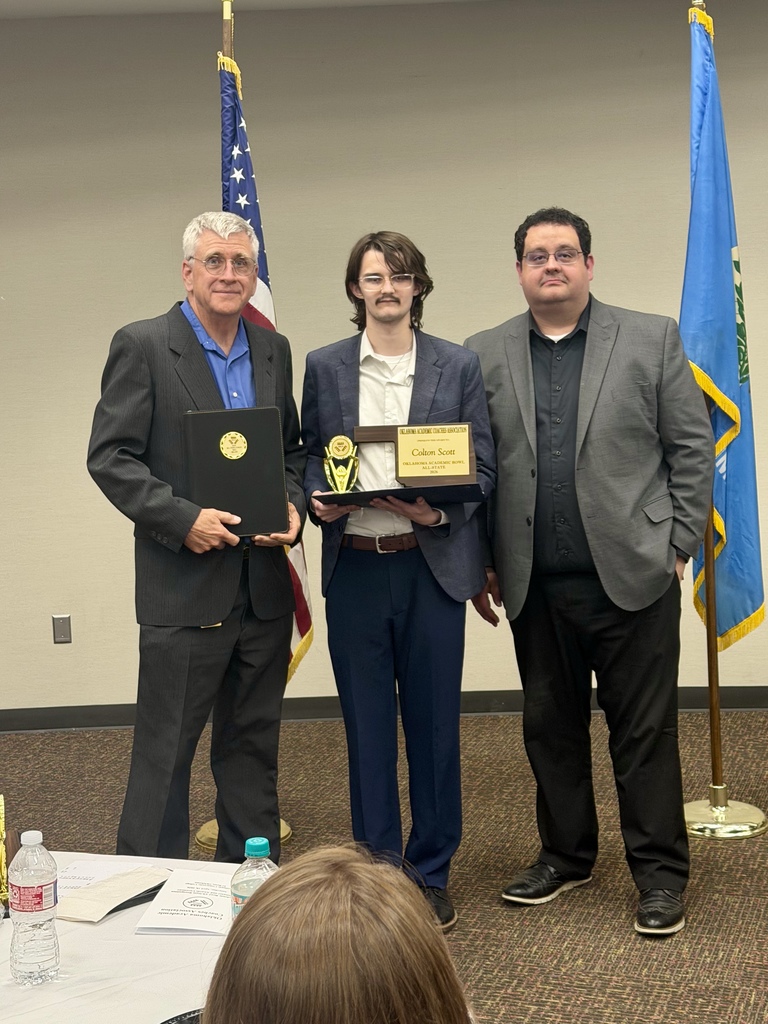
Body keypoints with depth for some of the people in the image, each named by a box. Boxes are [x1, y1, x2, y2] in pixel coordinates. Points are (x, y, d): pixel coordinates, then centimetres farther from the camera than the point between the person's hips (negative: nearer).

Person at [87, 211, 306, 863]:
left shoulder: (273, 351, 11)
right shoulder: (142, 346, -6)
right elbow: (110, 456, -9)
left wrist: (293, 502, -2)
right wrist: (182, 519, -19)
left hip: (265, 586, 5)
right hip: (184, 588, -5)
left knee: (254, 748, 15)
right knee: (165, 753, 2)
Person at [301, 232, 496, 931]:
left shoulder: (458, 366, 4)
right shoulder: (324, 367, 9)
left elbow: (482, 465, 3)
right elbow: (310, 455, 13)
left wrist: (440, 509, -15)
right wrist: (319, 500, -9)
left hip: (430, 564, -1)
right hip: (353, 566, 1)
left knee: (434, 723, 6)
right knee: (367, 724, 8)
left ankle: (431, 873, 21)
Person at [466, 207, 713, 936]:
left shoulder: (652, 339, 2)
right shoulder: (484, 356, 6)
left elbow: (692, 447, 2)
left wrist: (679, 544, -3)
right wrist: (482, 562, 2)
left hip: (632, 575, -2)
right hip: (536, 585, 3)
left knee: (644, 731, 3)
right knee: (550, 727, 13)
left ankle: (659, 873, 15)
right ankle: (565, 855, 29)